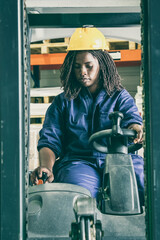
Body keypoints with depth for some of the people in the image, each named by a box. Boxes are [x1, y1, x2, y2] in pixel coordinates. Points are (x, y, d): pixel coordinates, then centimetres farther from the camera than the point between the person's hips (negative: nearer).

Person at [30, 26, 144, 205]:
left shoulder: (121, 97, 20)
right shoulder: (62, 103, 21)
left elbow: (132, 120, 0)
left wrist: (135, 129, -27)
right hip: (77, 162, 0)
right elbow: (49, 142, 10)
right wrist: (46, 166, -13)